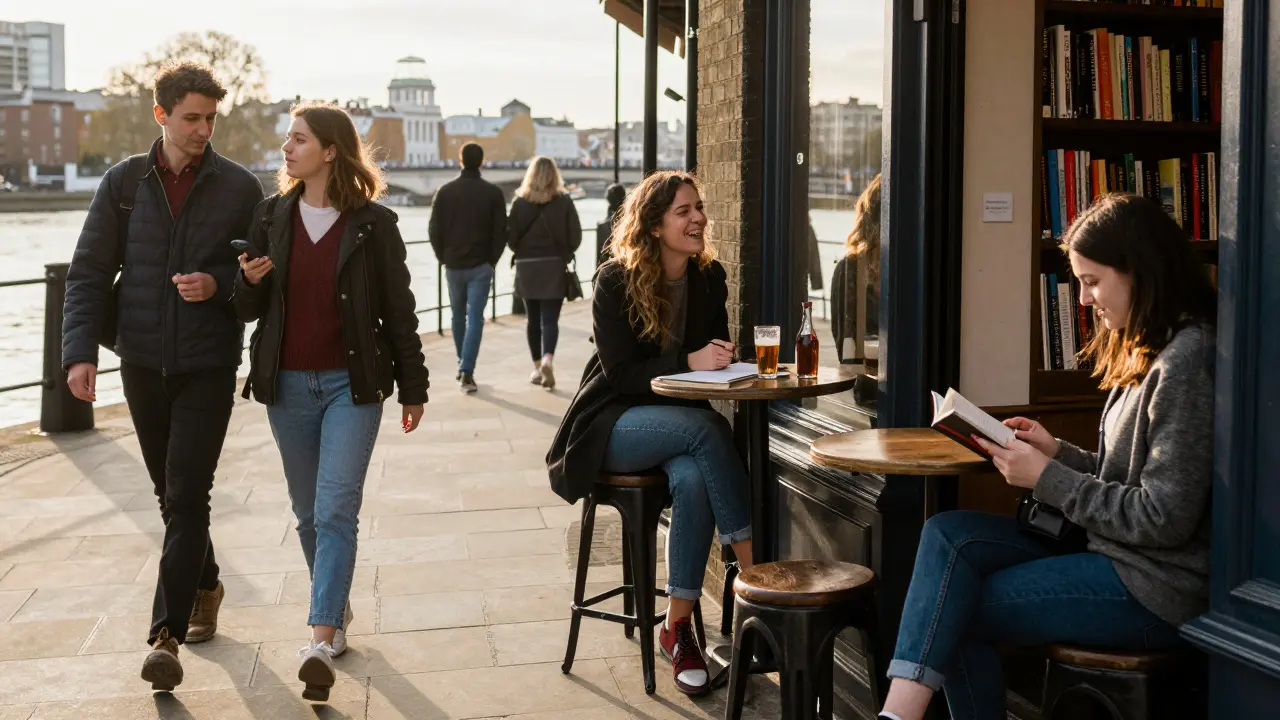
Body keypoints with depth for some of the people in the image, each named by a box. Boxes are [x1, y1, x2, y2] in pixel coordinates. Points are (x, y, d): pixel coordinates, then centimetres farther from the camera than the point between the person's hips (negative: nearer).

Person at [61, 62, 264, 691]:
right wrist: (81, 351, -10)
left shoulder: (239, 187, -2)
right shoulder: (124, 183, 3)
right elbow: (88, 273, 2)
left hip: (208, 364, -3)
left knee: (186, 497, -9)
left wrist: (218, 284, -17)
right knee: (172, 495, 15)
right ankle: (204, 587, 36)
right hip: (142, 362, 3)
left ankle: (166, 635, -7)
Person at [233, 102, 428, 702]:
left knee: (335, 511, -12)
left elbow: (399, 311, 0)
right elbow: (248, 309, 10)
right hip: (288, 385, 4)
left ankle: (321, 640, -14)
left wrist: (413, 389, 2)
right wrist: (250, 282, -14)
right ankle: (338, 611, 31)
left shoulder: (373, 225, -4)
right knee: (308, 513, 13)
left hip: (352, 383, -4)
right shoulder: (271, 216, 6)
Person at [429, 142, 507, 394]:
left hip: (453, 264, 2)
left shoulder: (445, 191, -1)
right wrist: (493, 259, 4)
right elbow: (501, 231, -7)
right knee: (475, 318, -2)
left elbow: (434, 229, -1)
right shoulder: (493, 193, -5)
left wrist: (443, 257, 9)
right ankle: (467, 371, -11)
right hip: (481, 265, -2)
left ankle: (462, 365, 29)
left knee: (458, 316, 18)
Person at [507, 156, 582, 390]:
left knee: (533, 319, 12)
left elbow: (511, 236, -4)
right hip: (554, 266, -1)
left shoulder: (520, 202, -3)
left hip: (527, 267, 1)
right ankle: (548, 359, -24)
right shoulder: (563, 202, -4)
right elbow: (575, 236, -4)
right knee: (550, 319, -1)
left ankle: (537, 368, 18)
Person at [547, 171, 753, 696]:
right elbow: (620, 373, -14)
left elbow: (715, 353, 10)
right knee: (707, 429, -33)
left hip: (680, 419, 4)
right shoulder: (615, 281, -10)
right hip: (613, 423, -3)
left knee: (693, 479, -33)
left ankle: (678, 626, -24)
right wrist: (687, 362, -26)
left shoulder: (709, 277, 3)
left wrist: (721, 359, -14)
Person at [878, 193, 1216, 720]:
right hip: (1109, 547, 9)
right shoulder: (1149, 351, 13)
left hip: (1153, 586, -9)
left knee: (957, 610, -11)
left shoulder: (1188, 360, -17)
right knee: (947, 534, -8)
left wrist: (1047, 479, -15)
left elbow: (1164, 518, -20)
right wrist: (1057, 453, 0)